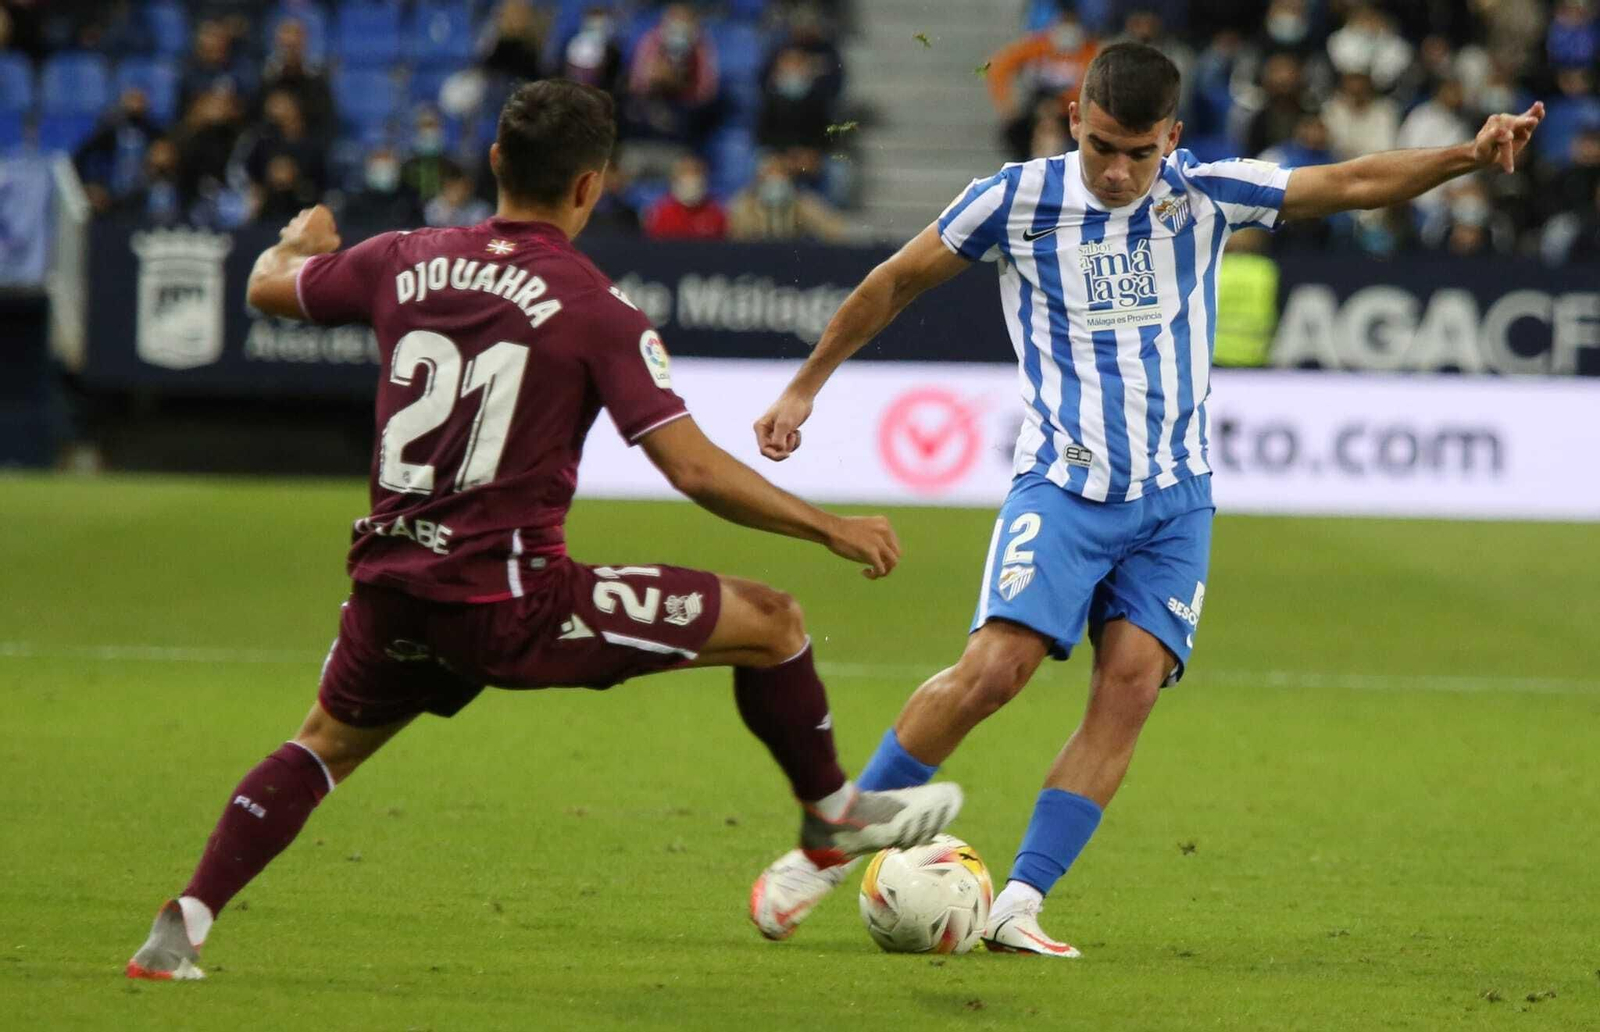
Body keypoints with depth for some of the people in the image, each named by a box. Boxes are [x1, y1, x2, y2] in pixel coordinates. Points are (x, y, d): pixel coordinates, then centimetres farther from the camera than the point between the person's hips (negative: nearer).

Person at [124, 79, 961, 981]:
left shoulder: (406, 262, 4)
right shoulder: (597, 311, -10)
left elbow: (269, 286, 23)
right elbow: (696, 471, -13)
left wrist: (304, 240, 46)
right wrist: (833, 529, -3)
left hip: (393, 589, 5)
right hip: (512, 602, -5)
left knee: (327, 743, 29)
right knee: (769, 622, 6)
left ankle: (186, 923, 13)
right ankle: (833, 816, 26)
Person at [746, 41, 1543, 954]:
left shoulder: (1204, 194, 0)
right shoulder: (1019, 200, -5)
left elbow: (1355, 183, 2)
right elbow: (898, 283, 8)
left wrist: (1469, 155, -12)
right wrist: (805, 388, 14)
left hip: (1175, 499, 3)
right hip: (1064, 484, -3)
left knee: (1132, 685, -13)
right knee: (994, 669, -18)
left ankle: (1019, 905, -11)